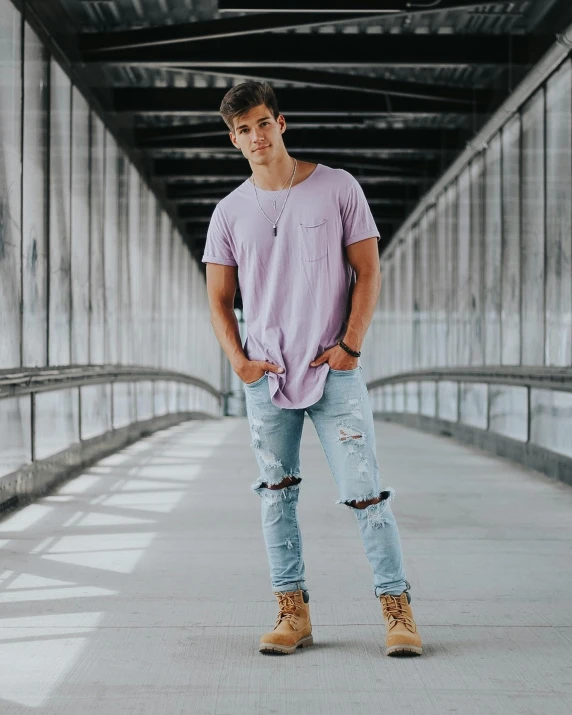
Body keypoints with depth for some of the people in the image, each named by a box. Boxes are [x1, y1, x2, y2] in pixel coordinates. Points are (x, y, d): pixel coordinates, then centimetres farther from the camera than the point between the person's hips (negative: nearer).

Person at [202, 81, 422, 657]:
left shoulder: (337, 188, 1)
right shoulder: (230, 212, 7)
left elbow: (367, 272, 2)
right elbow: (219, 298, 12)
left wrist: (350, 344, -8)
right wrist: (239, 361, -3)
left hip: (334, 372, -3)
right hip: (265, 376, 3)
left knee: (364, 492, -5)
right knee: (277, 496, 6)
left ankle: (397, 608, 3)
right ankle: (292, 611, 14)